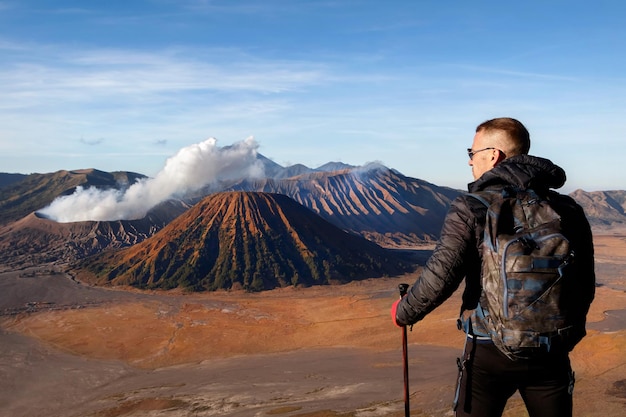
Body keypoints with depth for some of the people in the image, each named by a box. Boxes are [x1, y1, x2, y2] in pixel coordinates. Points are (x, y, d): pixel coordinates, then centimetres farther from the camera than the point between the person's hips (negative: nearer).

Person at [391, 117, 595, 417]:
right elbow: (585, 284, 8)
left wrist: (404, 312, 1)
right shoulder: (568, 210, 2)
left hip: (490, 349, -3)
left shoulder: (471, 208, -11)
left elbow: (440, 275, -17)